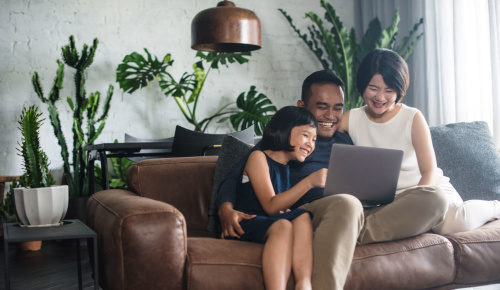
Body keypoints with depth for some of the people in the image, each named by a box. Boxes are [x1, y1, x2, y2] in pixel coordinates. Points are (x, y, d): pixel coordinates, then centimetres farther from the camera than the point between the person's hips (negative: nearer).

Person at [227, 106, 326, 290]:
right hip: (246, 223, -6)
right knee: (282, 225, -36)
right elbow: (270, 206, -12)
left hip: (274, 224, 6)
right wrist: (309, 182, -21)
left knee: (303, 217, -25)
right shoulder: (258, 157, 1)